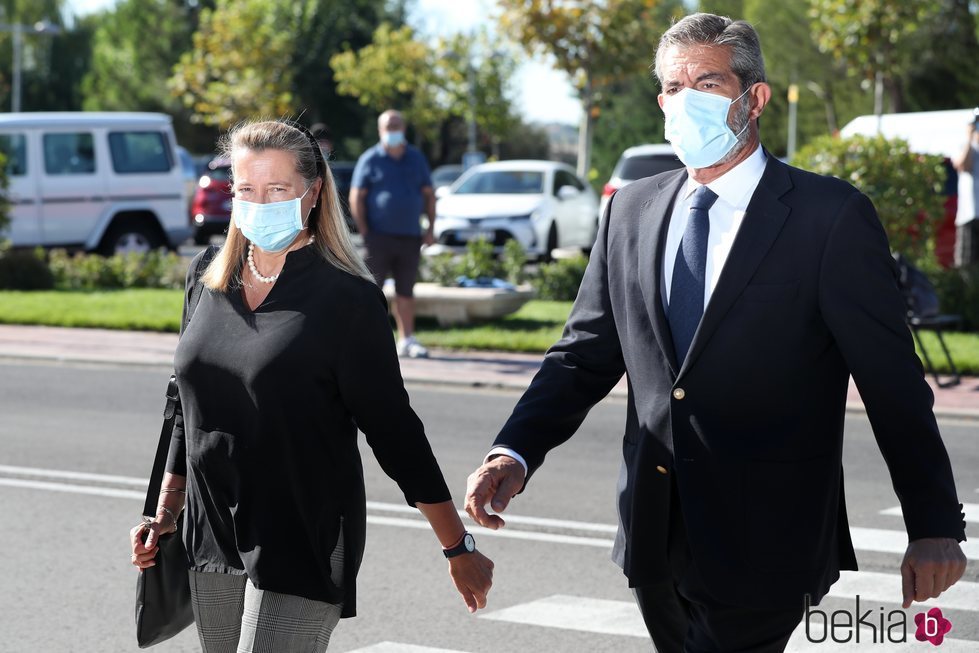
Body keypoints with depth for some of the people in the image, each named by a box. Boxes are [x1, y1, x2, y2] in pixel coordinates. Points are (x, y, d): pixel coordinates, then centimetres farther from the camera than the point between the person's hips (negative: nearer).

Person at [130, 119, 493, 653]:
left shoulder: (346, 299, -9)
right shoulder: (209, 287, 8)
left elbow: (392, 429, -7)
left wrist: (458, 549, -5)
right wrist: (165, 514, 17)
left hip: (304, 544, -6)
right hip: (213, 541, 6)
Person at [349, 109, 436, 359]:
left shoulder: (416, 158, 13)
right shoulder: (369, 160, 1)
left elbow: (429, 194, 16)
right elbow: (356, 198, -2)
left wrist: (431, 228, 5)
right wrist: (364, 232, -9)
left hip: (410, 237, 4)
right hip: (379, 236, -4)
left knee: (406, 291, 7)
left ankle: (406, 340, 12)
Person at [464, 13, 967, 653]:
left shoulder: (832, 216, -7)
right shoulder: (632, 210, 10)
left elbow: (894, 385, -6)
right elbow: (584, 355, 9)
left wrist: (934, 528, -7)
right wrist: (515, 452, -8)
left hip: (762, 551, -5)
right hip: (655, 543, 6)